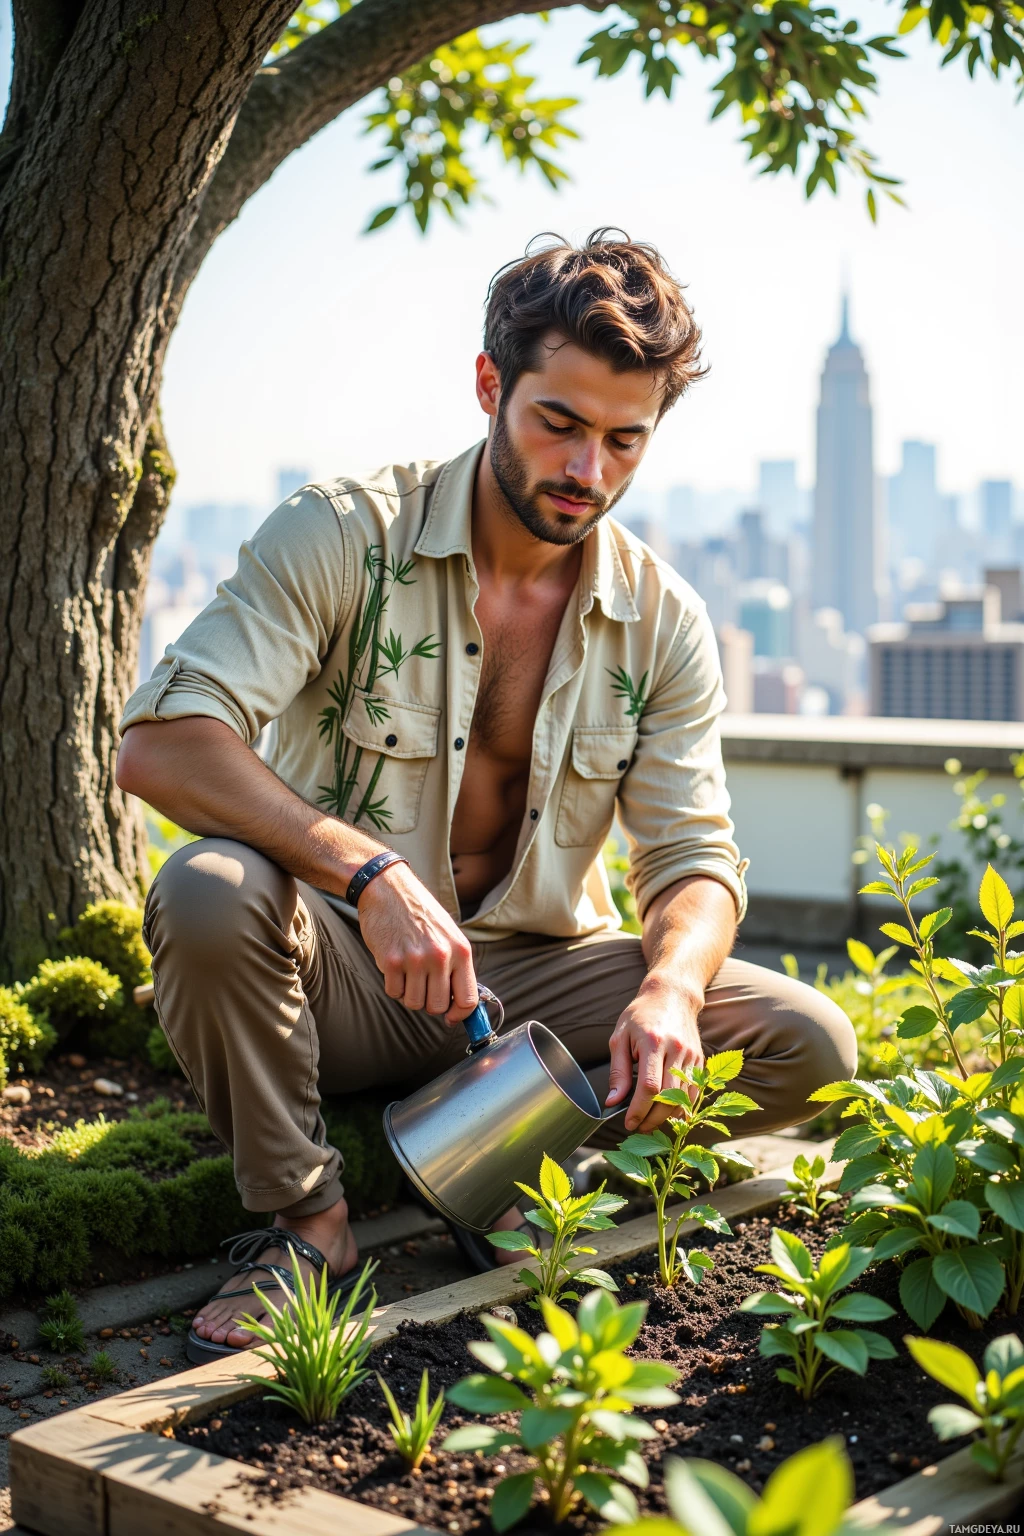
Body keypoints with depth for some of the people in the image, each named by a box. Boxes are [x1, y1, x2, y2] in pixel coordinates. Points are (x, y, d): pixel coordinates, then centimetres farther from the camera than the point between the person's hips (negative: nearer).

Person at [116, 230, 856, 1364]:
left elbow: (694, 857, -1)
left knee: (807, 1044, -16)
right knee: (209, 893, -36)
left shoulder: (664, 622, 0)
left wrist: (669, 988, -25)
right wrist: (370, 873, -37)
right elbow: (160, 743, -24)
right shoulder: (342, 537, -13)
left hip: (532, 971, 3)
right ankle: (305, 1216, -13)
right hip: (343, 967, -2)